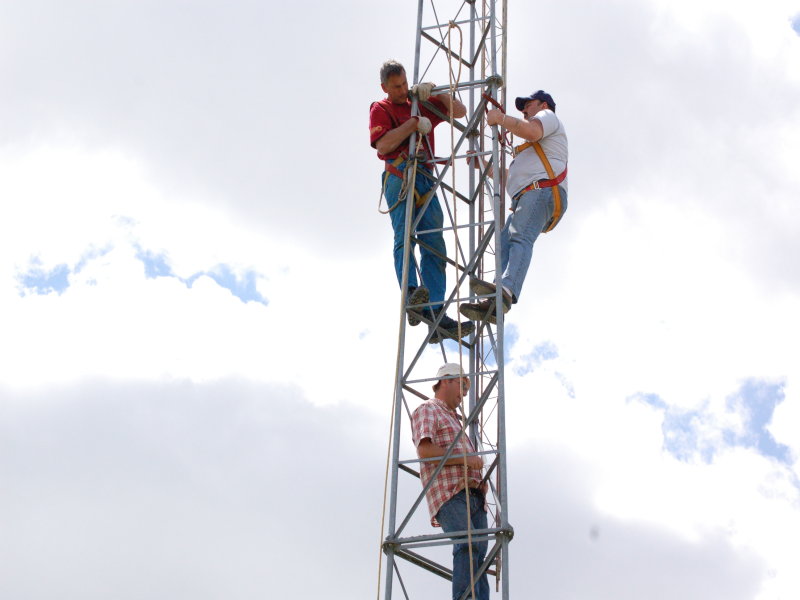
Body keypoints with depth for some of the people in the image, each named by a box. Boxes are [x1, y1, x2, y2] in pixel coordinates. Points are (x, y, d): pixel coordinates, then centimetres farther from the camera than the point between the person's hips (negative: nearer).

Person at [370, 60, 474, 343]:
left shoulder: (422, 103, 25)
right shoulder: (380, 109, 11)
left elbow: (460, 111, 22)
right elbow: (383, 144, -6)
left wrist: (435, 91, 9)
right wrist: (413, 124, -9)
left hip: (426, 177, 5)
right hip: (399, 174, -5)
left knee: (434, 244, -7)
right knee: (405, 236, -23)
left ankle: (435, 313, -14)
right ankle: (411, 292, -40)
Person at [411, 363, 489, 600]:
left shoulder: (453, 418, 35)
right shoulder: (427, 410, 7)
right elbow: (425, 450, -11)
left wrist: (480, 482, 13)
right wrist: (466, 458, -8)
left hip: (472, 494, 8)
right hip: (449, 493, -8)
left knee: (479, 551, -8)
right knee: (468, 545, -26)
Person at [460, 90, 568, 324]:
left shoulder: (547, 116, 18)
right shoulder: (532, 147, 45)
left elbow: (531, 131, -9)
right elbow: (508, 178, 43)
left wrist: (501, 118, -3)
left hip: (542, 190, -9)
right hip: (525, 197, 9)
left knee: (520, 237, -31)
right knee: (505, 243, -14)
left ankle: (506, 290, -55)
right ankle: (496, 303, -34)